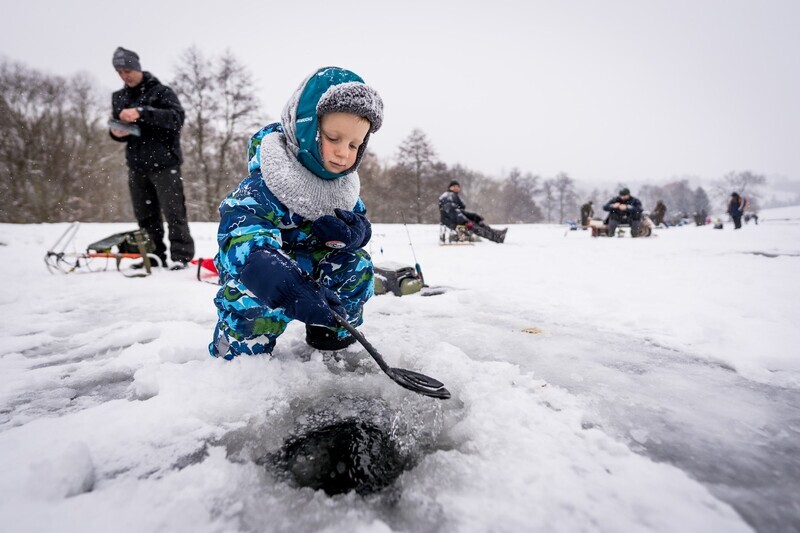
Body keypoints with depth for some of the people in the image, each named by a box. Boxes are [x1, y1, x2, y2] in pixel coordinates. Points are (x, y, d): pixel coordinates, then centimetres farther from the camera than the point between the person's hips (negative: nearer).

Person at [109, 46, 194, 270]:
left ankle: (181, 255, -1)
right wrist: (115, 132, -3)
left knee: (173, 211, -6)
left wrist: (142, 113, -25)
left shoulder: (161, 91, 1)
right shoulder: (119, 97, 18)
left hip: (164, 162, -6)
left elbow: (177, 117, -16)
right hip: (136, 165, 6)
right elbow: (119, 132, 21)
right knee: (145, 215, 8)